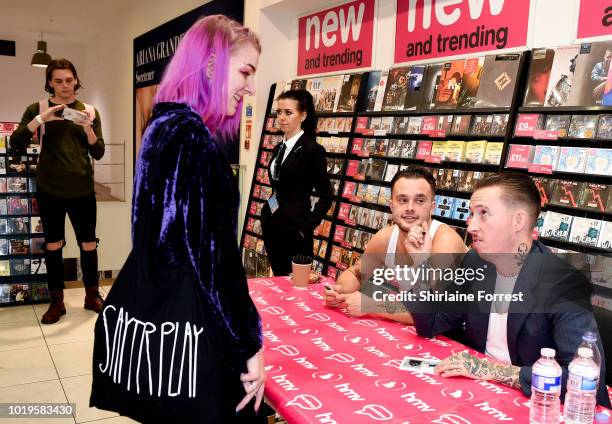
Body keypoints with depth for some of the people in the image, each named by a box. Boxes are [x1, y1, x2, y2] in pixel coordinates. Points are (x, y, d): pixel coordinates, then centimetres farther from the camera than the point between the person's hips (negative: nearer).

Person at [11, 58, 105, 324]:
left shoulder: (89, 111, 5)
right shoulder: (38, 109, 1)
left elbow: (98, 153, -1)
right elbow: (16, 144, -9)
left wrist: (87, 128, -19)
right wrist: (40, 119, -22)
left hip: (82, 190, 1)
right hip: (49, 191, -1)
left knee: (89, 246, 6)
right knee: (53, 246, 7)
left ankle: (92, 296, 23)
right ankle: (56, 302, 19)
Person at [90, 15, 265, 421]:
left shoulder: (165, 125, 10)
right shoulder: (191, 137, -20)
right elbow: (213, 255, -22)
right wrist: (249, 345, -14)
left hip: (150, 317, 10)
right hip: (179, 332, -10)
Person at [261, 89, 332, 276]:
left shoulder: (313, 150, -10)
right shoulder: (279, 148, 12)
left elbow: (326, 197, -10)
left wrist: (307, 227, -12)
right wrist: (268, 216, 12)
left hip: (294, 228, -7)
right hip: (271, 225, 7)